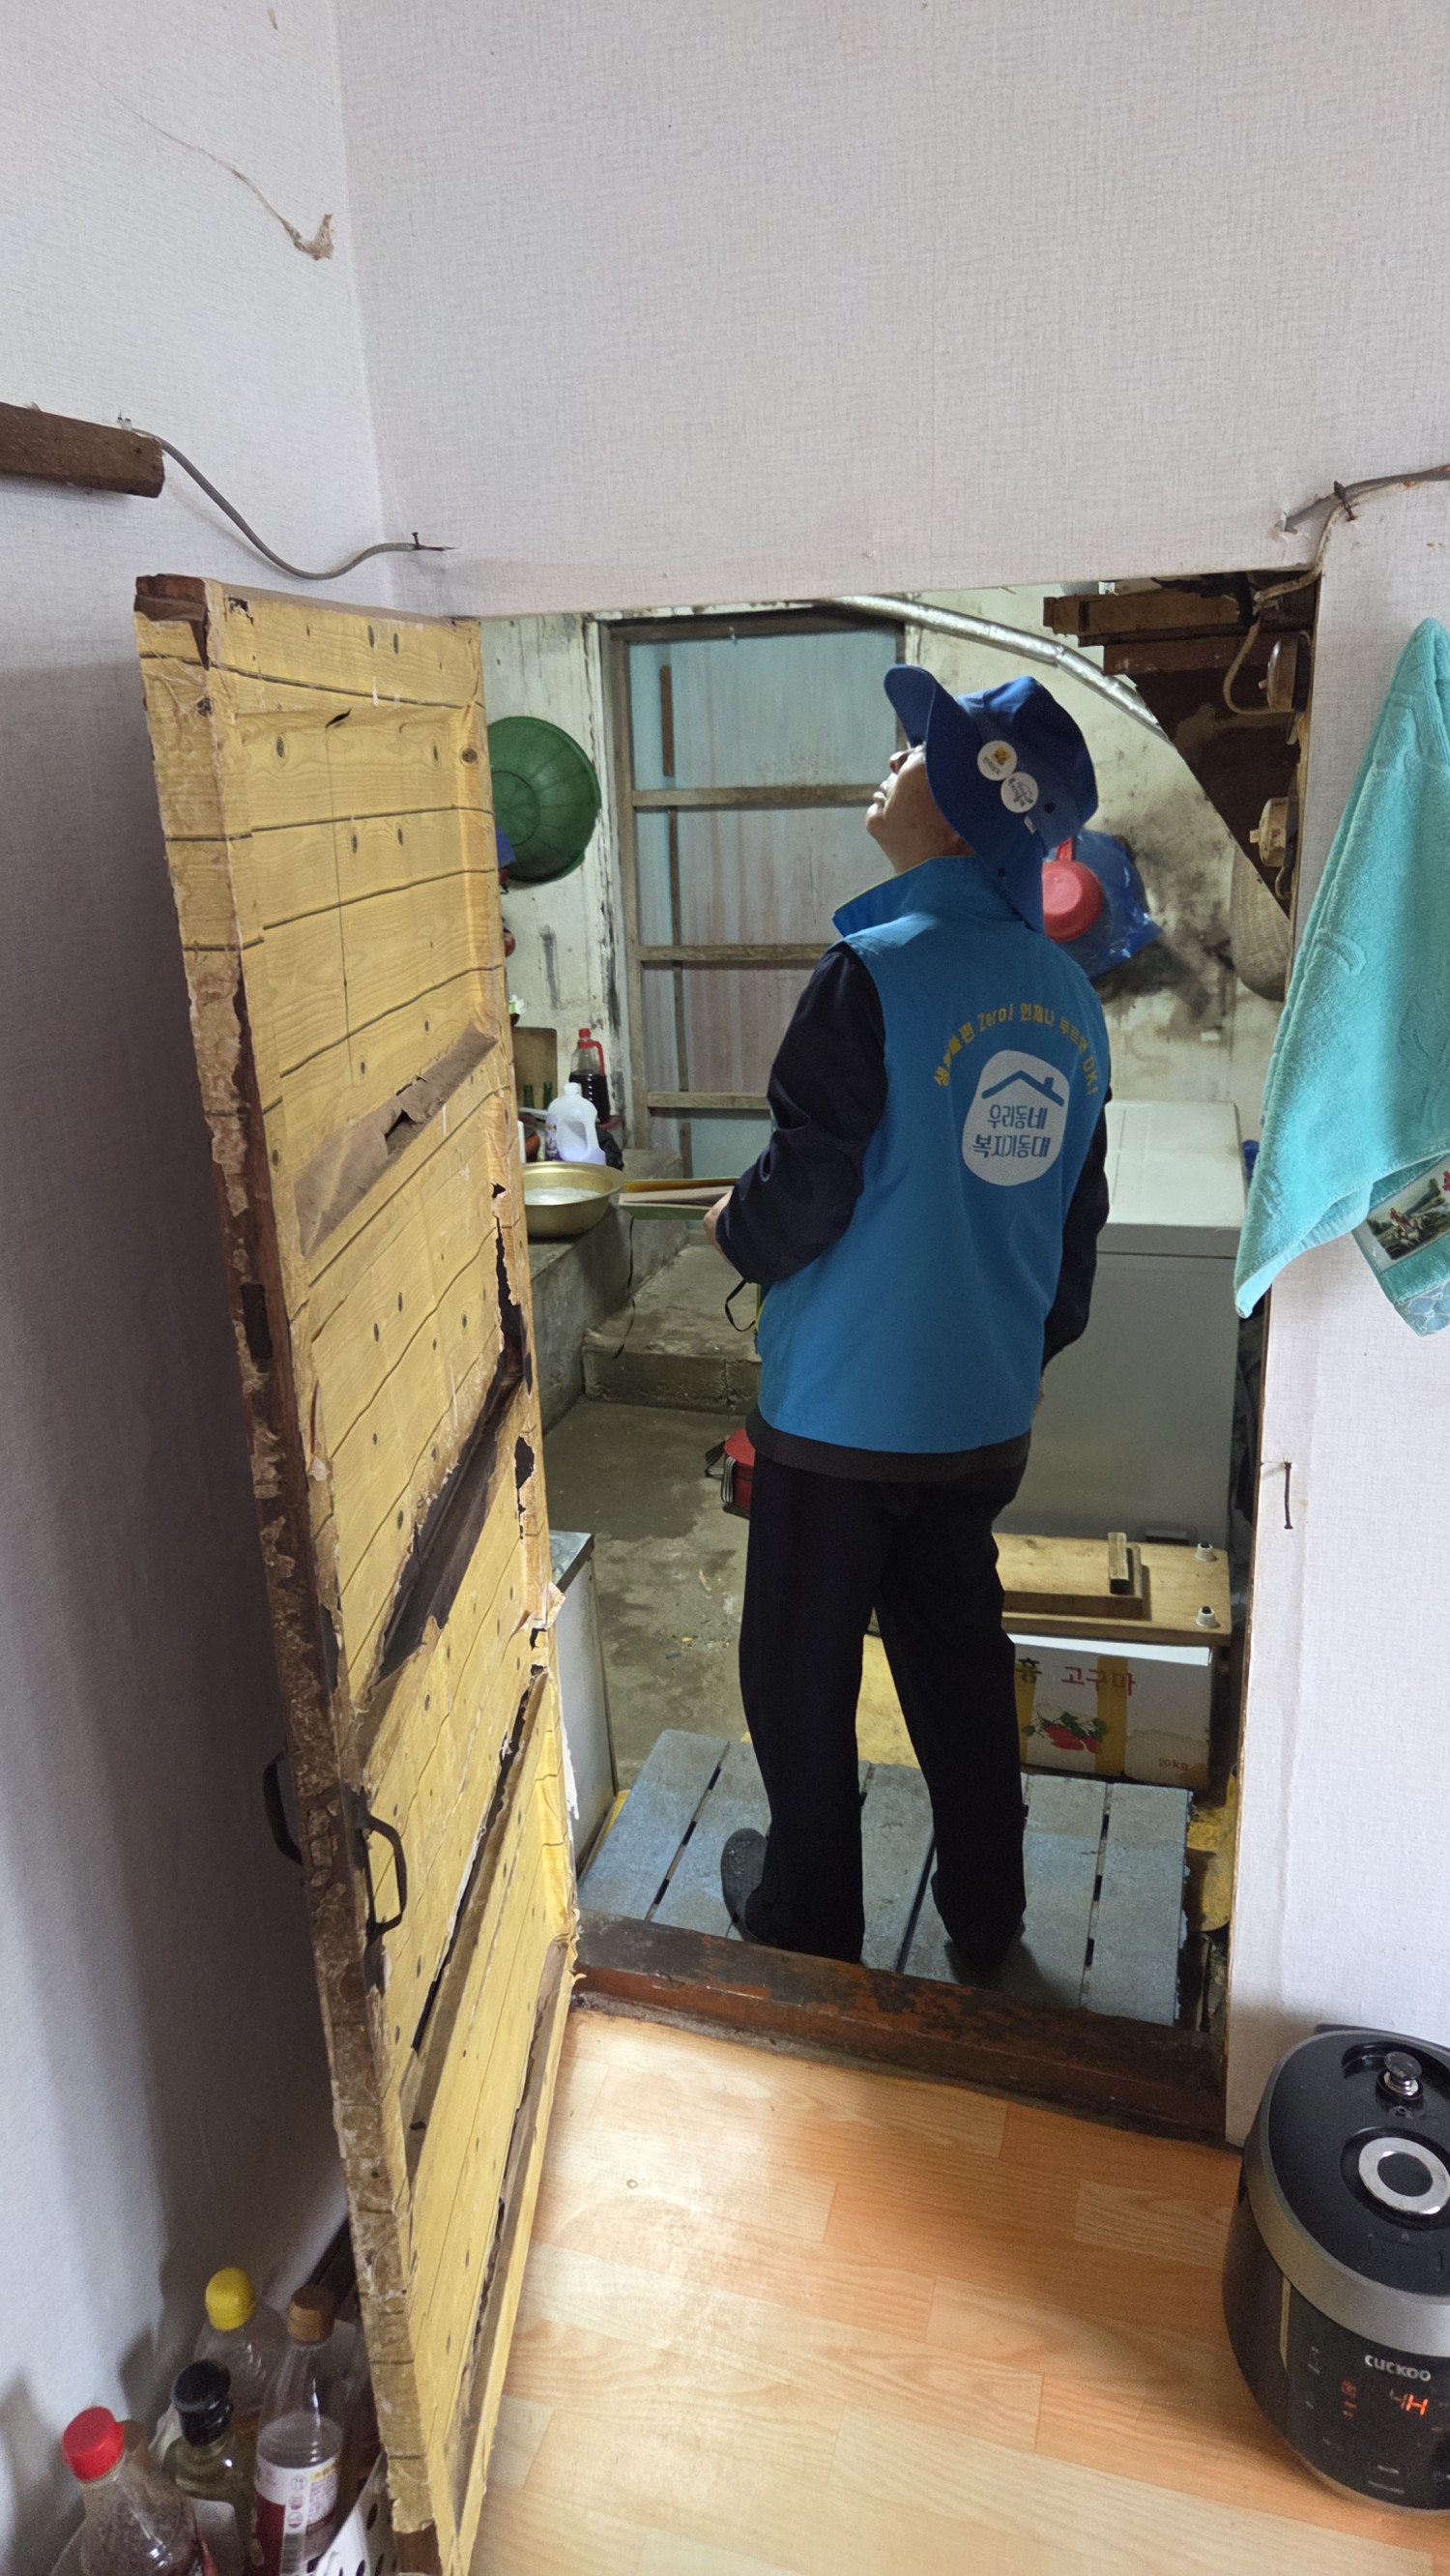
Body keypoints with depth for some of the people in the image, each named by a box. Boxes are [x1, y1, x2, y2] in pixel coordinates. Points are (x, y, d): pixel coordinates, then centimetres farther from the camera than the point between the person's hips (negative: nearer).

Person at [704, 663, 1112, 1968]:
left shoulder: (876, 972, -20)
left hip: (842, 1413, -6)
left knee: (802, 1669, 14)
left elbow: (801, 1200, -20)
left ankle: (809, 1910, 33)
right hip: (987, 1415, 7)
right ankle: (985, 1910, 37)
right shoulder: (1069, 996, 2)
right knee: (959, 1648, 22)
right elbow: (1077, 1216, 10)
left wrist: (734, 1226, 3)